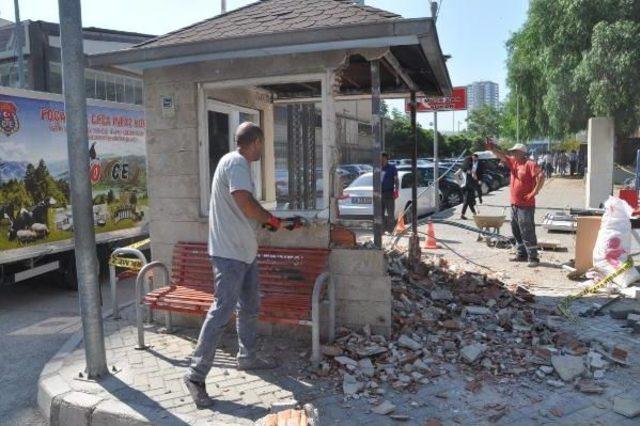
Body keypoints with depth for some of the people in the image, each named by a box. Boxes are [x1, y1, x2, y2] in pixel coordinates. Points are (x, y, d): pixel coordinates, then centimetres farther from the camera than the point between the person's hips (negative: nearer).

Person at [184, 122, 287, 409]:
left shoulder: (236, 162, 17)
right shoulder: (236, 162, -15)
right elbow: (245, 202, -26)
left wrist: (264, 219, 17)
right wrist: (271, 219, -10)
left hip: (244, 250, 11)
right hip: (230, 253, -11)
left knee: (250, 306, 19)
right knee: (223, 311, -8)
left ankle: (247, 357, 34)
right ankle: (195, 375, 0)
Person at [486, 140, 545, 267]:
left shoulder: (530, 164, -12)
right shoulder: (513, 162, 11)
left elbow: (541, 176, -22)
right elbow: (502, 156, 8)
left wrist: (534, 192, -23)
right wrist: (492, 148, -9)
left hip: (526, 205, -9)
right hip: (514, 204, 9)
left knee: (527, 232, -7)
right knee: (516, 231, 15)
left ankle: (533, 258, -2)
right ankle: (522, 254, 25)